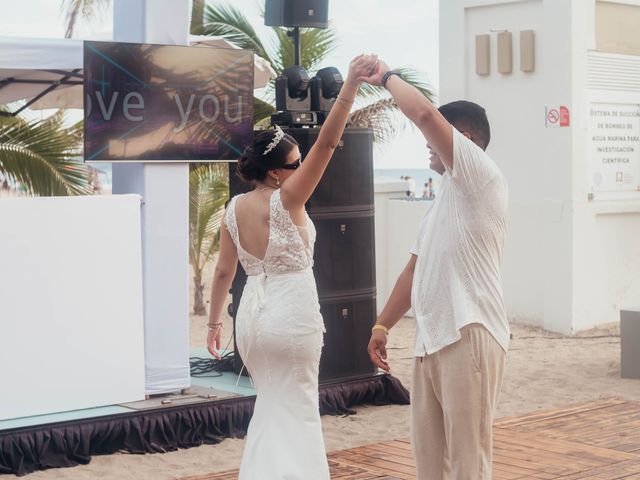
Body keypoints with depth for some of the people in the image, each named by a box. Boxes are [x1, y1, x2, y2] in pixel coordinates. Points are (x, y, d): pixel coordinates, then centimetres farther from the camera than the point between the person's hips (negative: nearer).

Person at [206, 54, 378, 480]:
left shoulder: (235, 208, 1)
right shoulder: (286, 200, -15)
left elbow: (224, 272, 8)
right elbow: (326, 144, -25)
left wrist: (215, 322, 18)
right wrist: (351, 86, -30)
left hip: (253, 314, 6)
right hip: (293, 313, -6)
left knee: (272, 404, 22)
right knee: (293, 410, 5)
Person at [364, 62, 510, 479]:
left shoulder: (480, 176, -6)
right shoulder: (446, 200, 23)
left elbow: (424, 113, -18)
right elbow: (415, 270, 25)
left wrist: (387, 77, -2)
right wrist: (383, 326, 22)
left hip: (468, 337, -10)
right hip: (432, 339, 10)